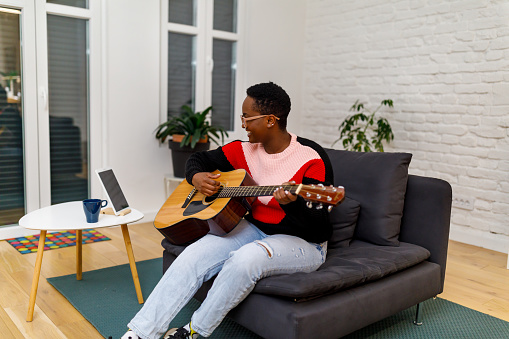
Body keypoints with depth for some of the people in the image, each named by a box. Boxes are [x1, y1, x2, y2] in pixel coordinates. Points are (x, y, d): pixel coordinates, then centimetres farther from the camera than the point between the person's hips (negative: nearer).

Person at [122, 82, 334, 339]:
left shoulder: (312, 159, -16)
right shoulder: (245, 150, 2)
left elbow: (318, 225, -19)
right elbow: (199, 158, 16)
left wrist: (291, 202, -40)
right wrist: (196, 178, -8)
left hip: (302, 242, -5)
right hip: (253, 228, 6)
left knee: (245, 258, -35)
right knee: (195, 254, -19)